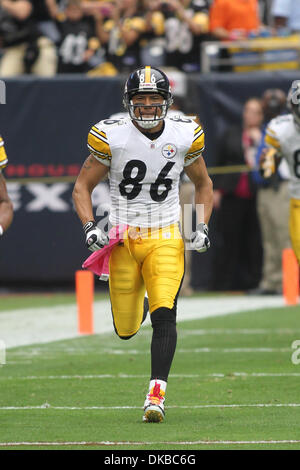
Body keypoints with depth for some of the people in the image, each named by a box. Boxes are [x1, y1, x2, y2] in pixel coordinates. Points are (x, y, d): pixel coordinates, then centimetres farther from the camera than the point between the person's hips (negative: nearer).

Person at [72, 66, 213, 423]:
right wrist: (89, 228, -14)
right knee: (126, 330, 6)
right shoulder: (112, 137, -8)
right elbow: (82, 187, 1)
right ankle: (136, 300, 43)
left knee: (164, 315, -19)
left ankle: (156, 393, -17)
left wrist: (202, 227, 1)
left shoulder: (184, 136, -2)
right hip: (123, 240, 0)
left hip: (165, 239, 0)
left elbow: (203, 184, 15)